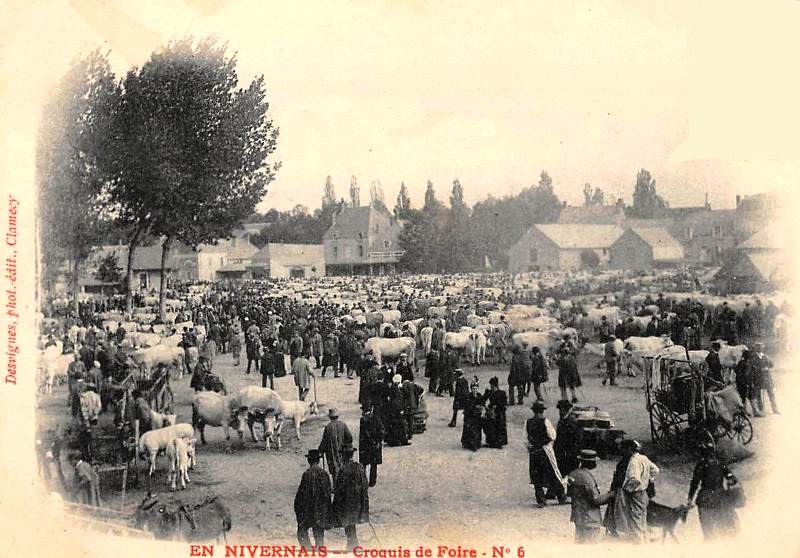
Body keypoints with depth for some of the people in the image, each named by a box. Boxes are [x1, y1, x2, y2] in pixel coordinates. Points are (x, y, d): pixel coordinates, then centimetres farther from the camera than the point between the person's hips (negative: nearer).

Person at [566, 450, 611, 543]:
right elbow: (596, 499, -19)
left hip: (577, 515, 9)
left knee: (579, 541, 18)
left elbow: (569, 493, 14)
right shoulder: (587, 477, -22)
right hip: (589, 518, -9)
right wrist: (609, 495, -6)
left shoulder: (573, 474, 3)